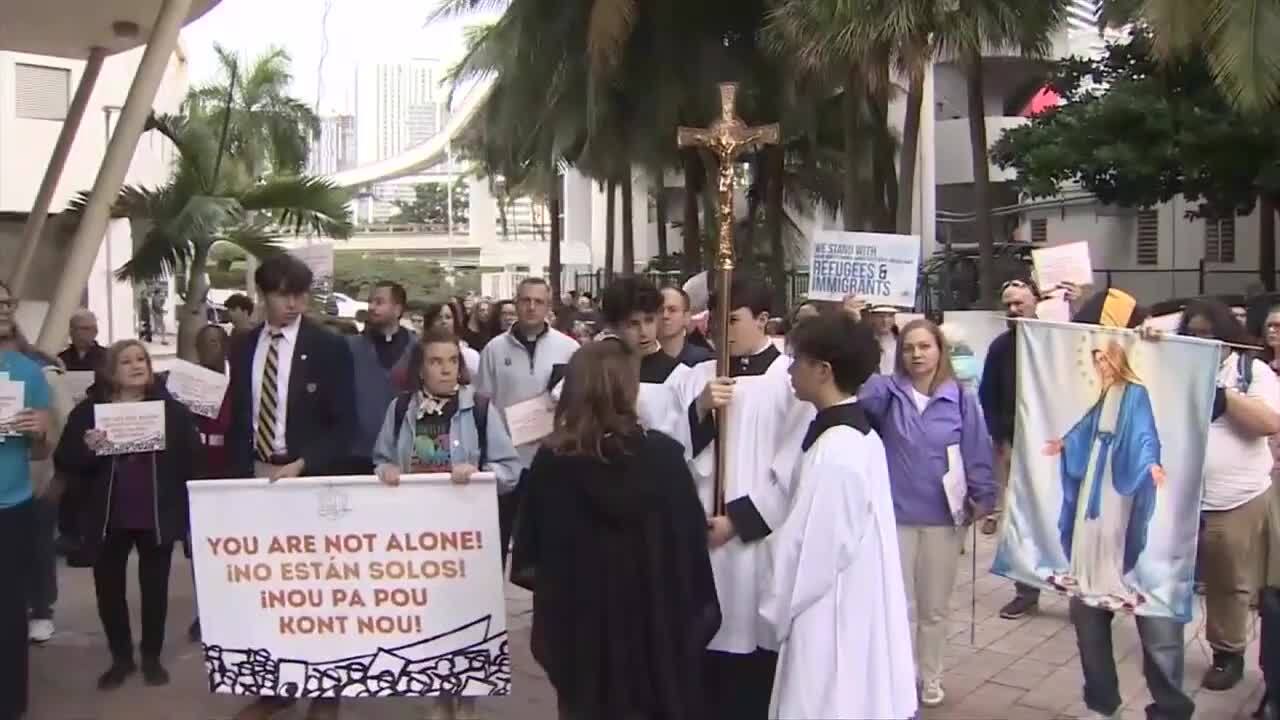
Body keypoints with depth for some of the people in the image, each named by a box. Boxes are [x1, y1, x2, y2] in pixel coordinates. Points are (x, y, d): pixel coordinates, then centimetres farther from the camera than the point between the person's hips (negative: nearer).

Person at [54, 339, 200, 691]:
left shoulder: (171, 408, -2)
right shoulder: (89, 409, -1)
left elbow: (192, 456, -3)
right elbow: (64, 462, -5)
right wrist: (87, 449, -23)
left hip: (157, 515, -1)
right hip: (108, 517, 1)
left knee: (155, 587, 10)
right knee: (109, 588, 10)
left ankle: (152, 657, 26)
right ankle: (121, 658, 28)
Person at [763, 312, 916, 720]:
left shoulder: (833, 452, -23)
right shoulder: (864, 437, 5)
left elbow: (807, 550, -19)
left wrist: (775, 611, -5)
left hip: (831, 629, -9)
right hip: (861, 619, 9)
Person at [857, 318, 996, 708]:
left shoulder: (960, 399, -3)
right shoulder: (887, 392, -4)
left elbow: (977, 452, 0)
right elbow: (857, 392, -25)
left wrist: (982, 497, -3)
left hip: (943, 517, 0)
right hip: (896, 515, 0)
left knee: (935, 606, 15)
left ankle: (930, 678, 32)